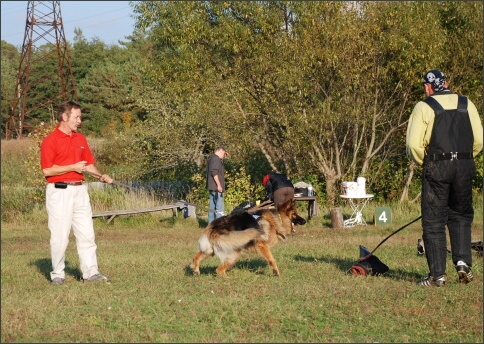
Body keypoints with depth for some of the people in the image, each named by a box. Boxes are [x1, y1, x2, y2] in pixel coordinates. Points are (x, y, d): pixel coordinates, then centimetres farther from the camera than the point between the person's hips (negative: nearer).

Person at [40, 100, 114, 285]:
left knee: (87, 234, 3)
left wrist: (101, 176, 3)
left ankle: (91, 272, 5)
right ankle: (57, 274, 8)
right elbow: (47, 170, -12)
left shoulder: (80, 139, 14)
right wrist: (72, 168, -14)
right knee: (60, 235, -2)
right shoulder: (50, 141, -7)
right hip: (59, 192, -6)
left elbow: (88, 163, 21)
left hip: (80, 190, 6)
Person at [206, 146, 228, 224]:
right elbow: (214, 172, -22)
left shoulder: (211, 158, 20)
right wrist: (219, 185, -21)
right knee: (219, 206, -11)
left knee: (212, 207, 11)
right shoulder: (216, 158, -12)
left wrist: (223, 155, 29)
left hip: (211, 187, 10)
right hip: (216, 187, -10)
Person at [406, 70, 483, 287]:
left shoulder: (424, 107, -2)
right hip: (464, 167, 3)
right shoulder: (466, 104, 9)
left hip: (436, 167, -3)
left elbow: (414, 144, -9)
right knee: (461, 216, 18)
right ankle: (463, 262, 1)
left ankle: (437, 275, 2)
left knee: (434, 221, 3)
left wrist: (422, 162, 9)